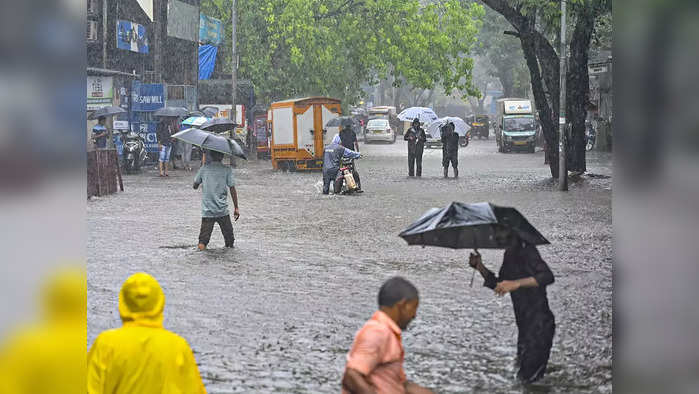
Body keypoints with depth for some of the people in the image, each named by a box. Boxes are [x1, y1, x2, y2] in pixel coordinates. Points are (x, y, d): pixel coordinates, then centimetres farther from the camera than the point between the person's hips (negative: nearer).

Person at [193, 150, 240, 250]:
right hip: (223, 211, -1)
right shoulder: (227, 170, -3)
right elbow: (232, 189, -6)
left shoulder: (204, 168, 2)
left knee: (204, 238, 0)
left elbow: (195, 186, 11)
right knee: (229, 238, 13)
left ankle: (201, 245, -23)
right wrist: (236, 208, -1)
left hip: (207, 211, 1)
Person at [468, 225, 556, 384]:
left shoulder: (527, 250, -15)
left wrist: (516, 283, -38)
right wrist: (480, 268, 10)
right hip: (524, 323, 9)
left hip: (539, 323, -9)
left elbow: (548, 276, -30)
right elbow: (498, 285, 23)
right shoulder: (509, 255, 12)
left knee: (527, 377, -11)